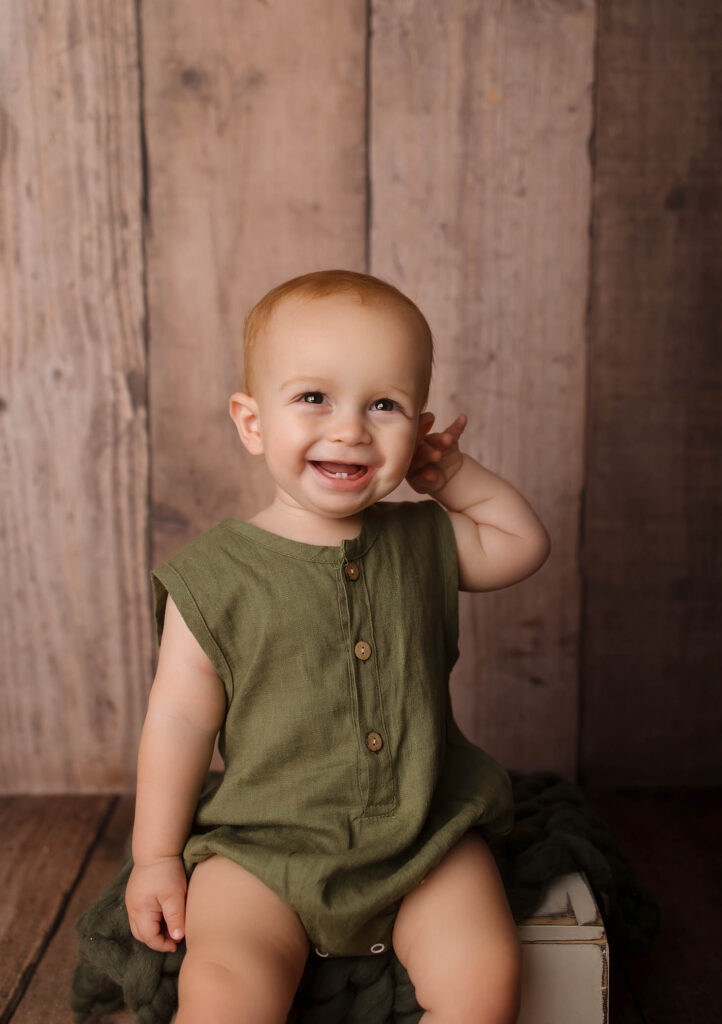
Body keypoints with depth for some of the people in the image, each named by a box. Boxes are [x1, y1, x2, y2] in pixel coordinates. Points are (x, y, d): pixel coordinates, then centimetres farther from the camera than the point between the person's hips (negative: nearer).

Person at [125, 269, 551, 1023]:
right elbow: (180, 719, -3)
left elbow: (523, 544, 20)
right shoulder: (213, 576, -8)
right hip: (262, 847, -2)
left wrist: (455, 475, 7)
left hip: (427, 838, 3)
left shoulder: (424, 543, 3)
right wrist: (156, 857, 0)